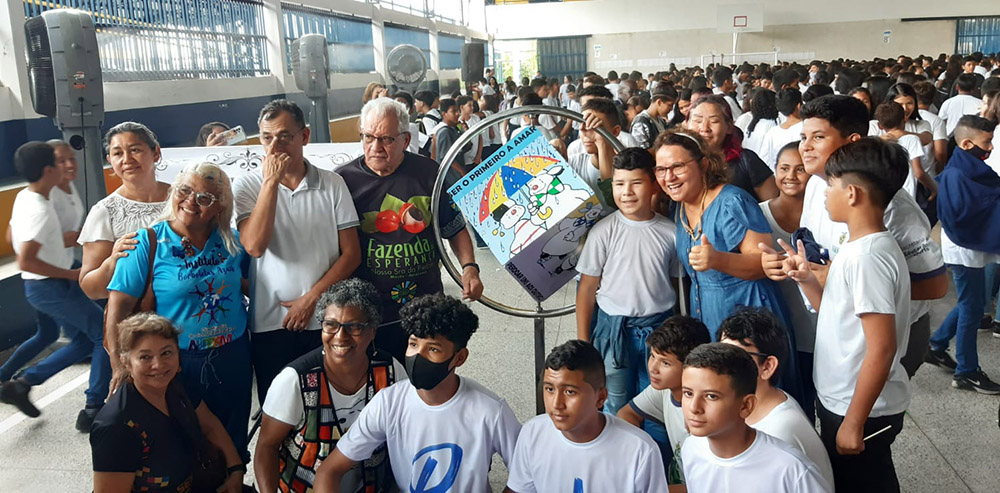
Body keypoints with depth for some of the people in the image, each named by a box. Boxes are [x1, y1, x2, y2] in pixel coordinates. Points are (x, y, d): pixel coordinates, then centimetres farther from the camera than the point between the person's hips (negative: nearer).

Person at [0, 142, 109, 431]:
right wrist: (72, 275, -22)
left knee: (85, 341, 17)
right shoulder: (40, 210, -24)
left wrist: (66, 240, 18)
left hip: (38, 288, 10)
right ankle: (93, 411, 4)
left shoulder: (23, 197, 6)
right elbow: (25, 261, -29)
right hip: (53, 288, -9)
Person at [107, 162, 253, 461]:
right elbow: (118, 307, -13)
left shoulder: (231, 242, 2)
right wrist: (121, 365, -20)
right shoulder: (148, 243, -9)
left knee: (232, 443, 17)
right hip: (176, 364, -3)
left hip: (232, 359, 4)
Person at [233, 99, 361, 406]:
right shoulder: (247, 186, 0)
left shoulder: (332, 184, 2)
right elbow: (254, 246, -16)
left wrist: (311, 298, -9)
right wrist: (271, 181, -15)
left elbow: (351, 253, 0)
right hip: (270, 324, 0)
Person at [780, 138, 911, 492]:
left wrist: (853, 422, -22)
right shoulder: (861, 247, 5)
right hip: (842, 401, 9)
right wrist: (807, 280, -1)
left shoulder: (867, 257, -25)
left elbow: (881, 348, -26)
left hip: (863, 410, -9)